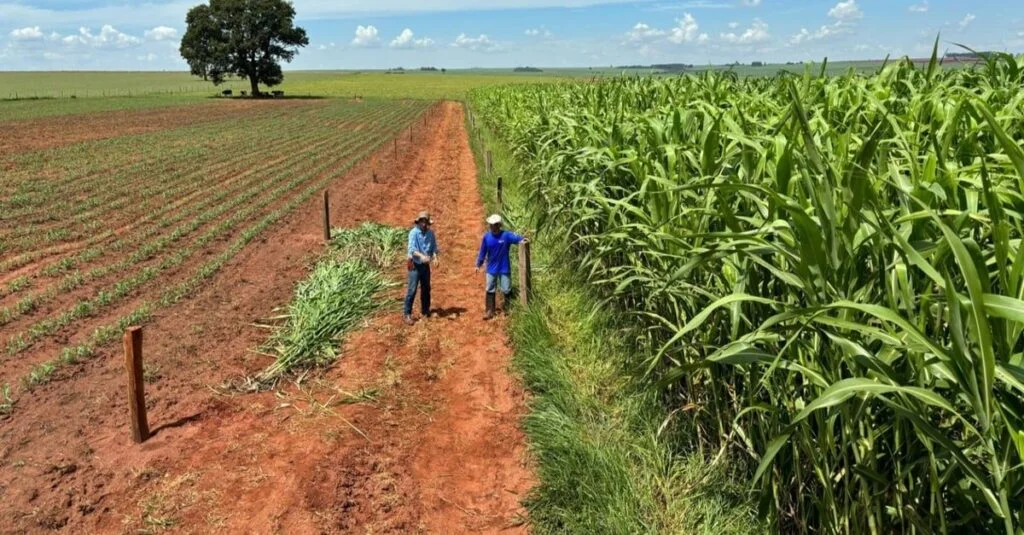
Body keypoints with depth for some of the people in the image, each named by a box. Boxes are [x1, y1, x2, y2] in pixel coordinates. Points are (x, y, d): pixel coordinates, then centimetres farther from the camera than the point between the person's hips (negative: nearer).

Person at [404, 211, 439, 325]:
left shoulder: (430, 233, 2)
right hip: (415, 265, -6)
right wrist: (422, 256, -40)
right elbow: (412, 249, -24)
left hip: (426, 265, 6)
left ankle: (425, 311, 29)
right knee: (412, 290, -8)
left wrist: (435, 256, -18)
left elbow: (434, 247, 3)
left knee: (426, 289, 15)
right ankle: (407, 314, -3)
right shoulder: (413, 233, -15)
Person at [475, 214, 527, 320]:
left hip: (504, 268, -2)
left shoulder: (506, 235, -14)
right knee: (490, 290, 7)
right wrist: (478, 264, 8)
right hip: (491, 269, 2)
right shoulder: (487, 236, -5)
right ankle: (490, 311, 16)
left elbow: (515, 237, -34)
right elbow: (483, 251, 4)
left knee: (506, 289, 4)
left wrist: (521, 240, -56)